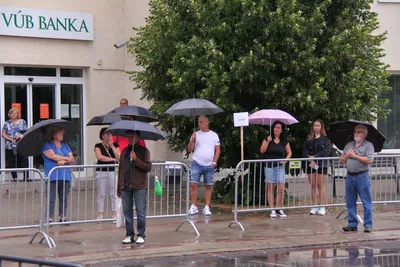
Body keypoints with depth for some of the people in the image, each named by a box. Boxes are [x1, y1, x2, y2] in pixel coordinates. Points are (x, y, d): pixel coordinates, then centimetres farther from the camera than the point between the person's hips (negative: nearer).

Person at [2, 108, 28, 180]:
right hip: (10, 147, 1)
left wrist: (21, 135, -16)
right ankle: (14, 177, 7)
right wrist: (10, 139, -11)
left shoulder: (22, 122, 9)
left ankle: (26, 177, -3)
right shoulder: (7, 123, 10)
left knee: (24, 161, -6)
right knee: (11, 163, 0)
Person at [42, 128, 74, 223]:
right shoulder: (47, 145, 3)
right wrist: (66, 158, -3)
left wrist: (63, 161, -11)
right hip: (53, 176, -5)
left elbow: (72, 160, 10)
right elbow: (53, 156, -14)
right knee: (51, 199, -7)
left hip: (65, 175, 5)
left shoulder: (65, 146, 19)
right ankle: (49, 218, -5)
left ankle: (63, 217, 12)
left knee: (64, 199, 6)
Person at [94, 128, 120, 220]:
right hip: (101, 172, -1)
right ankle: (100, 215, 3)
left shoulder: (115, 145, 11)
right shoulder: (98, 146, 5)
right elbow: (99, 157, -11)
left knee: (114, 194, -1)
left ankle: (115, 214, 4)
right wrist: (113, 159, -5)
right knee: (101, 194, 0)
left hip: (113, 171, 1)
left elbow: (119, 157, -3)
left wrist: (111, 145, -5)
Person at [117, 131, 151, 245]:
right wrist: (119, 188, 15)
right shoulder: (124, 151, 15)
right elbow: (121, 169, 18)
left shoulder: (143, 151, 1)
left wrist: (136, 159, -19)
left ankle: (141, 235, 5)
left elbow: (148, 167, -9)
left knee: (140, 212, -2)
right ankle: (129, 235, 14)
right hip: (125, 187, 5)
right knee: (127, 211, 7)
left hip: (139, 187, -5)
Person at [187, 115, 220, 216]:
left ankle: (207, 208, 9)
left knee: (208, 186, 3)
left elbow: (218, 150, 6)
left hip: (209, 165, 0)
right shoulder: (196, 134, 8)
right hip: (197, 163, 0)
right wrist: (192, 140, -9)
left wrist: (214, 162, -4)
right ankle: (194, 207, -3)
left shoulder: (214, 135, 7)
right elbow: (189, 150, 7)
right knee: (193, 184, -9)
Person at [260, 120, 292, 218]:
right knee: (270, 188, 1)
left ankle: (279, 209, 7)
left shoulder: (284, 141, 7)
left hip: (280, 167, 1)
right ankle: (272, 210, 6)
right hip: (269, 167, -1)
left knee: (281, 189, -5)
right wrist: (267, 141, -18)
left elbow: (289, 152, 17)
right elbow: (262, 151, -7)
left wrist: (286, 159, 0)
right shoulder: (267, 139, 2)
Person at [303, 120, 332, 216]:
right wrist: (310, 159, -12)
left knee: (321, 185, -3)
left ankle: (322, 207, -1)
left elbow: (326, 152, -9)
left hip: (321, 164, -3)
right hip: (311, 164, 3)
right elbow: (305, 152, 5)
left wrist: (314, 157, -15)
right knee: (313, 185, 4)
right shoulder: (308, 139, 12)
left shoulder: (325, 139, 2)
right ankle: (314, 207, 8)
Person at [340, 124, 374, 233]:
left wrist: (355, 156, -10)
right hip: (350, 177, 6)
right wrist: (347, 155, -3)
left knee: (366, 202, -4)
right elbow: (341, 161, 17)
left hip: (362, 176, -6)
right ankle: (352, 224, 15)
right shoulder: (349, 145, 17)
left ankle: (368, 225, -2)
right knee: (350, 202, 8)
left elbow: (369, 160, -14)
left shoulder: (368, 145, 0)